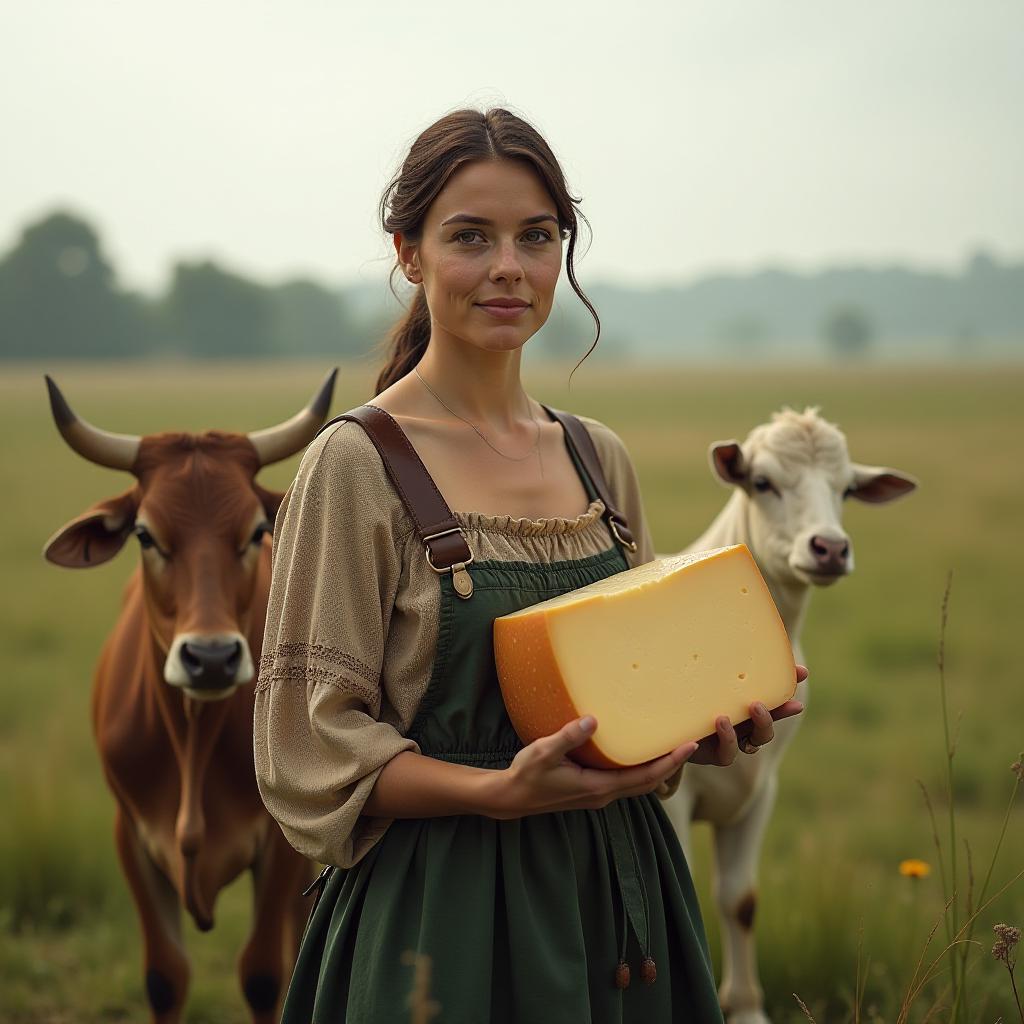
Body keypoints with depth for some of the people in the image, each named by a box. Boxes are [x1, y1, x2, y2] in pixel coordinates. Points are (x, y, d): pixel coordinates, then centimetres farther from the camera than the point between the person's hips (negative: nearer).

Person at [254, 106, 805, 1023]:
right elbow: (312, 748, -12)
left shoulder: (601, 458, 8)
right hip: (444, 909, -5)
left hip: (618, 888, 6)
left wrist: (710, 724, -3)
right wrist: (499, 792, -24)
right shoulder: (356, 464, -10)